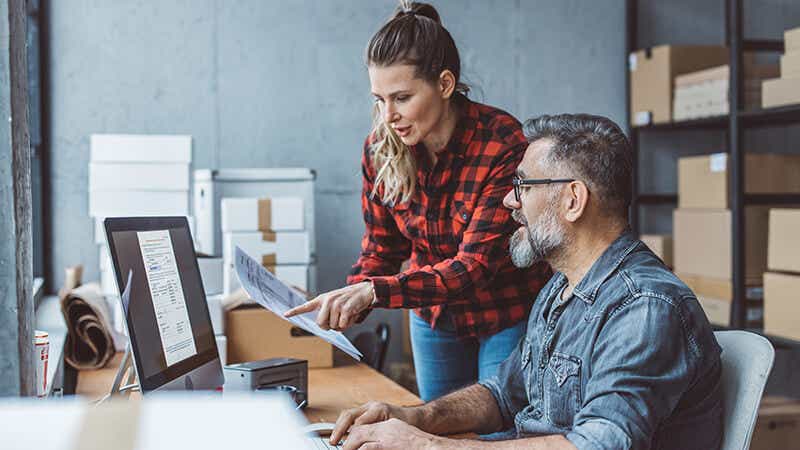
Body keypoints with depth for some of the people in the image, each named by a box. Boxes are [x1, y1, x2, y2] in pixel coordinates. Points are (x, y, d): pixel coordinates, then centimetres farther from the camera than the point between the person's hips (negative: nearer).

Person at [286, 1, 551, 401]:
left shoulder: (503, 144, -26)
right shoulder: (380, 149, -10)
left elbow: (475, 267, -30)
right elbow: (380, 247, 0)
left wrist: (374, 292, -41)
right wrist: (350, 301, -20)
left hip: (508, 318, -4)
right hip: (434, 319, 5)